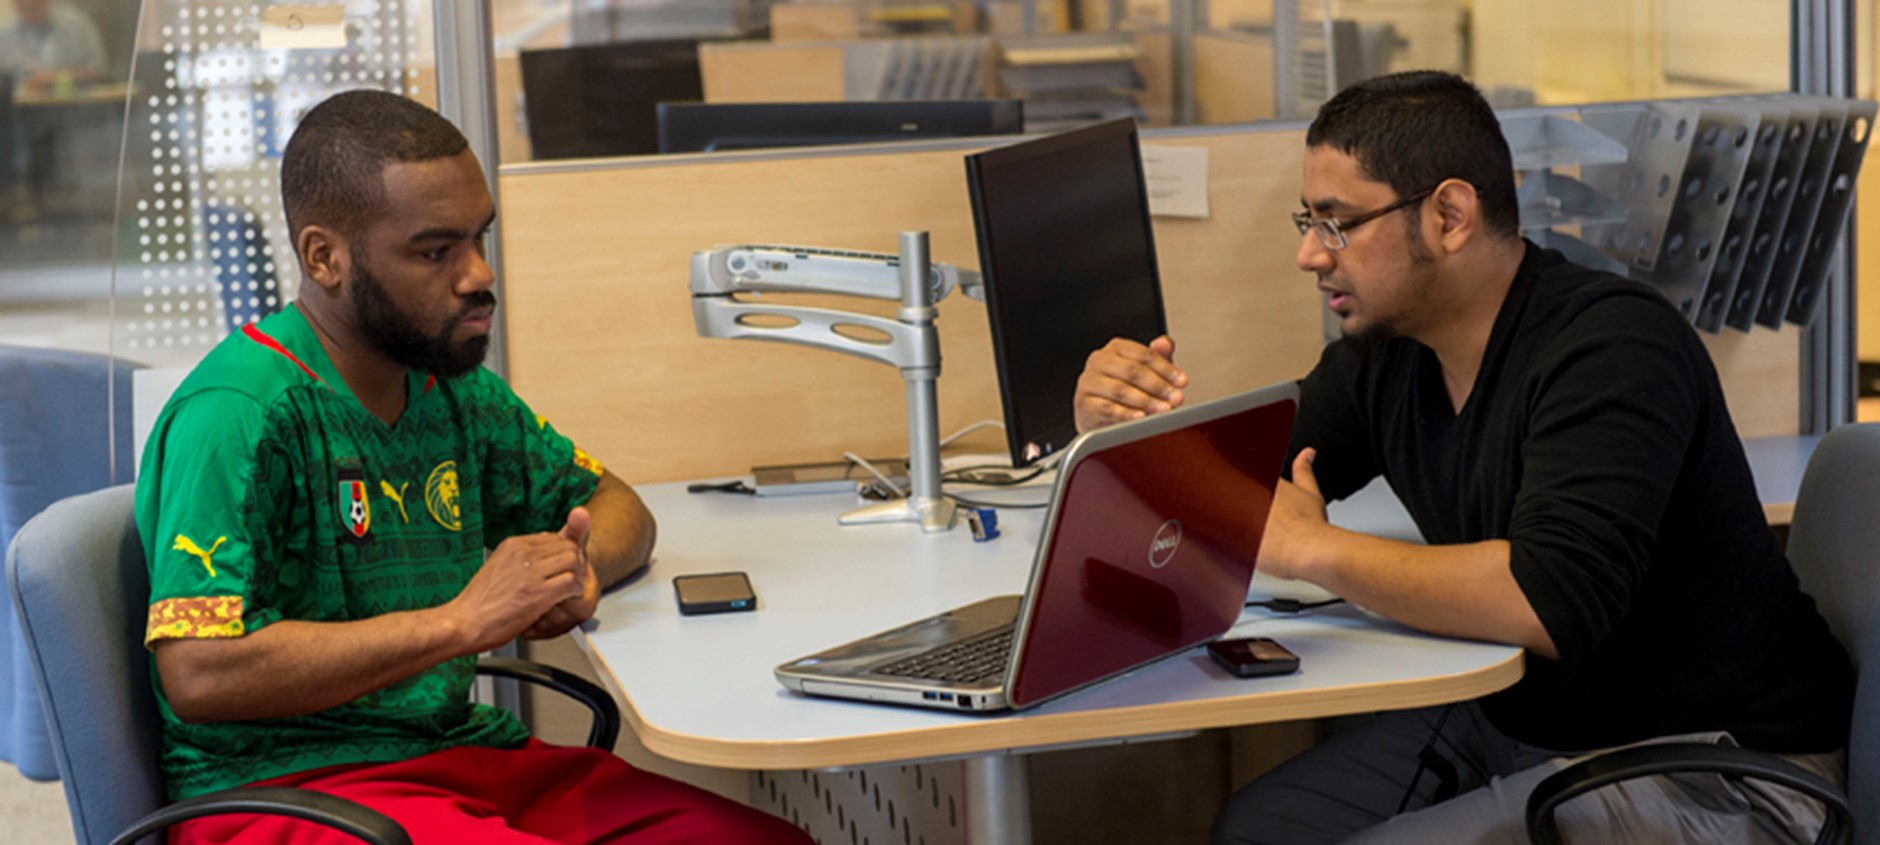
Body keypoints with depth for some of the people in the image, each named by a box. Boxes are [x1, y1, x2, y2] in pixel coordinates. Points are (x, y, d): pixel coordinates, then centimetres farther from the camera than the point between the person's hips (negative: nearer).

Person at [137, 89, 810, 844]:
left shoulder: (453, 387, 12)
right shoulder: (240, 414, -14)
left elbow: (615, 505, 27)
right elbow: (199, 674, -23)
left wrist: (580, 564, 0)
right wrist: (462, 621, -19)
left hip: (463, 751, 8)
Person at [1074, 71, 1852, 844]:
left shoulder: (1611, 346, -23)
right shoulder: (1380, 356, 3)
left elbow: (1554, 600, -37)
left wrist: (1312, 549, -29)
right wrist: (1119, 431, -12)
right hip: (1518, 720, 8)